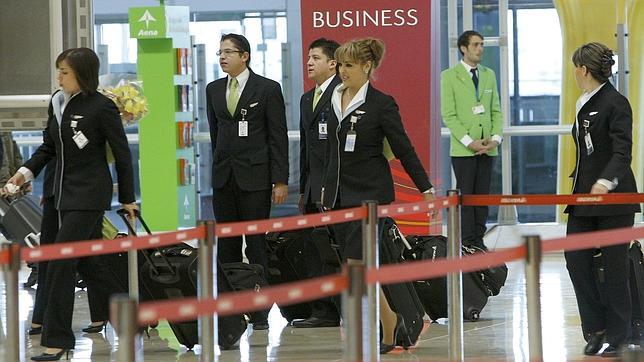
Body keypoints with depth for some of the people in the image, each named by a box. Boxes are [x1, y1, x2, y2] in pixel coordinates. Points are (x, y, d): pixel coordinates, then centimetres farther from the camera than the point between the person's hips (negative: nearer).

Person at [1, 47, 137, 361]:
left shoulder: (101, 107, -13)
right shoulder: (57, 102, 7)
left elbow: (121, 153, -7)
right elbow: (48, 147, 16)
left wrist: (128, 199, -2)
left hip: (90, 194, -8)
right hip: (65, 191, 8)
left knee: (61, 263, -11)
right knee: (86, 262, 13)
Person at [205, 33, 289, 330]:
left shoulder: (268, 89, -3)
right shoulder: (213, 89, 12)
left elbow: (278, 137, -4)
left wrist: (280, 180, -9)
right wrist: (220, 164, 15)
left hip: (255, 176, -5)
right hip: (224, 176, 5)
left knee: (256, 244, -4)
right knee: (227, 245, 4)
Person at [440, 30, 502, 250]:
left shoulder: (489, 75, 14)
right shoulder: (449, 76, -2)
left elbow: (496, 110, 14)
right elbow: (448, 115, -7)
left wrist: (496, 138, -3)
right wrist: (469, 142, -15)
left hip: (487, 147, 5)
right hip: (463, 148, -5)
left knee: (483, 195, 5)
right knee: (465, 195, -4)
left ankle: (479, 240, 9)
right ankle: (467, 243, -1)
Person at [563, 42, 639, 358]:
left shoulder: (616, 103, -13)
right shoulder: (584, 104, 14)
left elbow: (622, 152, -21)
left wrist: (606, 181, -36)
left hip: (613, 197, -8)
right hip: (584, 196, 8)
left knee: (614, 266, -1)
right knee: (576, 260, 0)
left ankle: (616, 337, 7)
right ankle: (595, 328, 9)